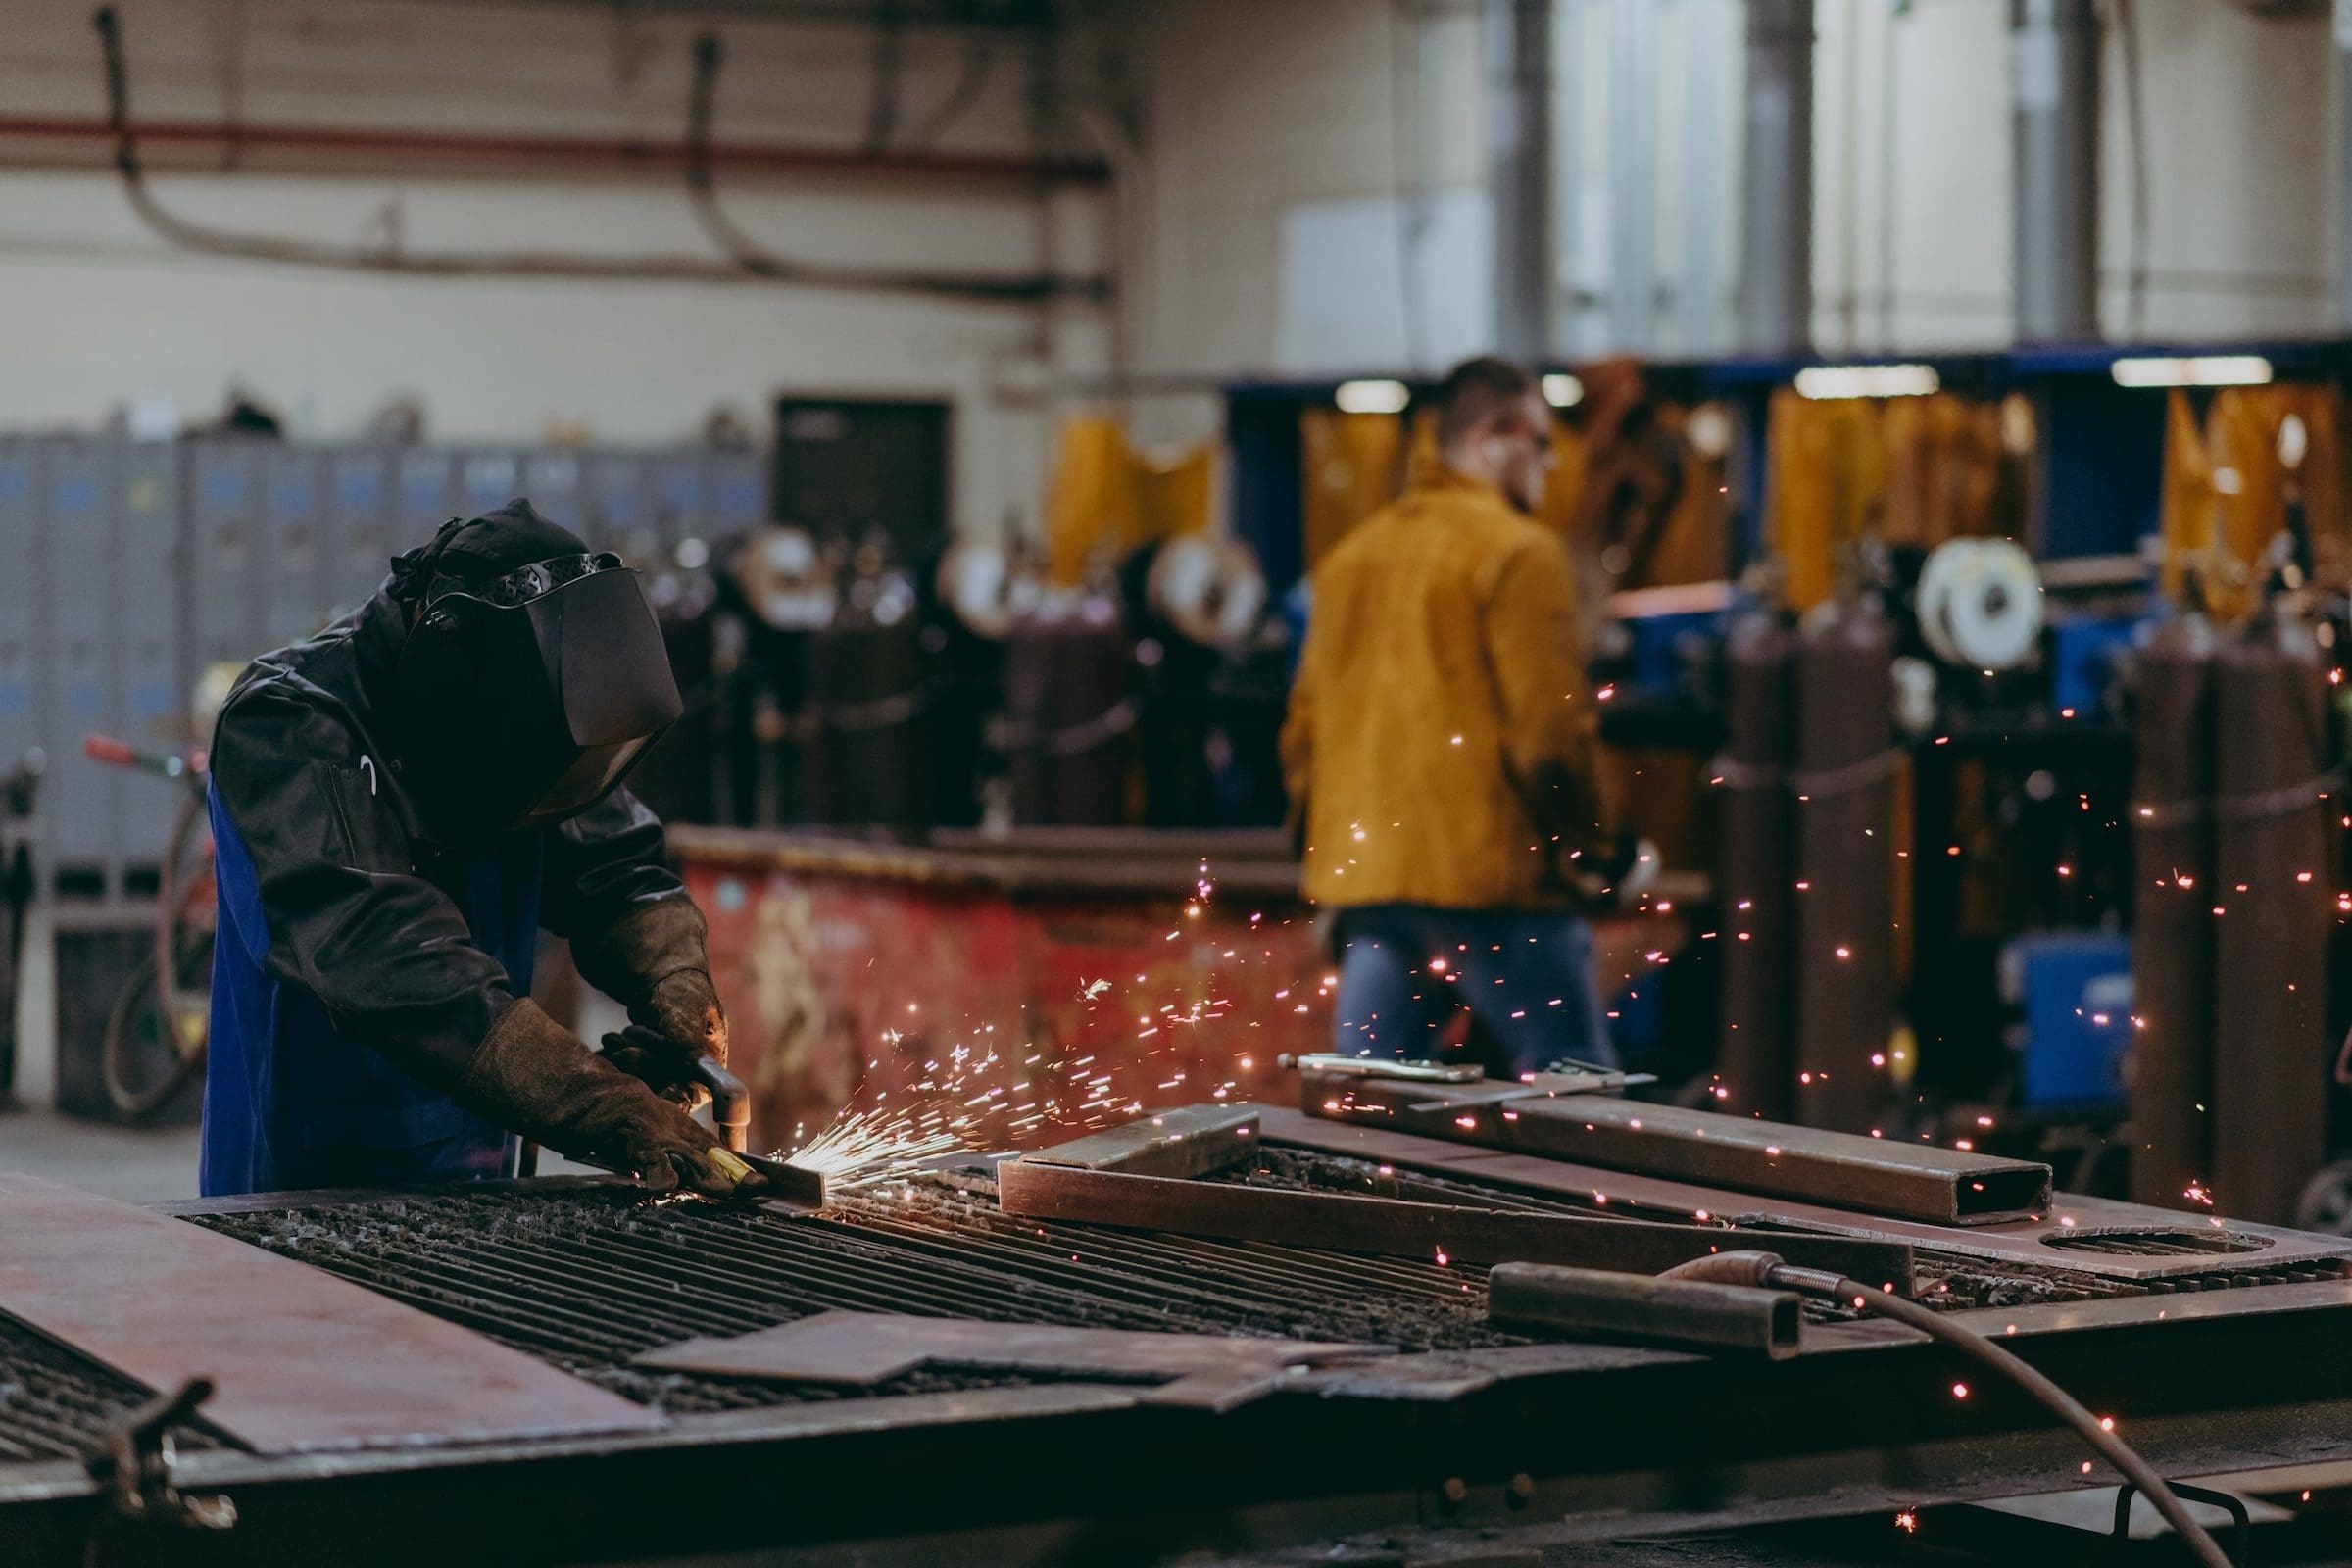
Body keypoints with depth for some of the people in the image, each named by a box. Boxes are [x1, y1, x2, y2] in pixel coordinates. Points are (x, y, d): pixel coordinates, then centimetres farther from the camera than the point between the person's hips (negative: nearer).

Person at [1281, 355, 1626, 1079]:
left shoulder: (1350, 556, 16)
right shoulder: (1518, 551, -7)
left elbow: (1303, 728, 17)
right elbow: (1547, 732, -13)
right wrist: (1595, 851, -1)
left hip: (1363, 878, 7)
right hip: (1490, 881, -7)